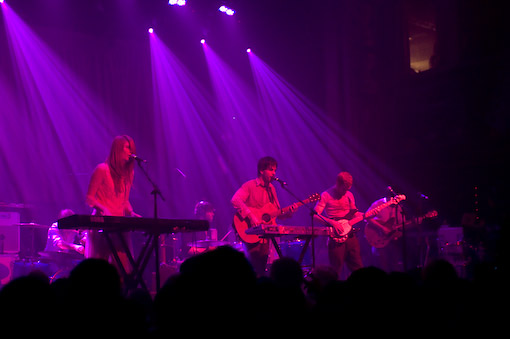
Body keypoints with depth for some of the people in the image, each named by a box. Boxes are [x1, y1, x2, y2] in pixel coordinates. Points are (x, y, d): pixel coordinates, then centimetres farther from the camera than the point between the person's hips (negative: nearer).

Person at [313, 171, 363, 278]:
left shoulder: (349, 195, 13)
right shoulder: (326, 195, -5)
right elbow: (315, 215, -11)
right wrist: (332, 222, -23)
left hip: (350, 234, 5)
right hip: (336, 237, -5)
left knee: (357, 267, 6)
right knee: (336, 271, -2)